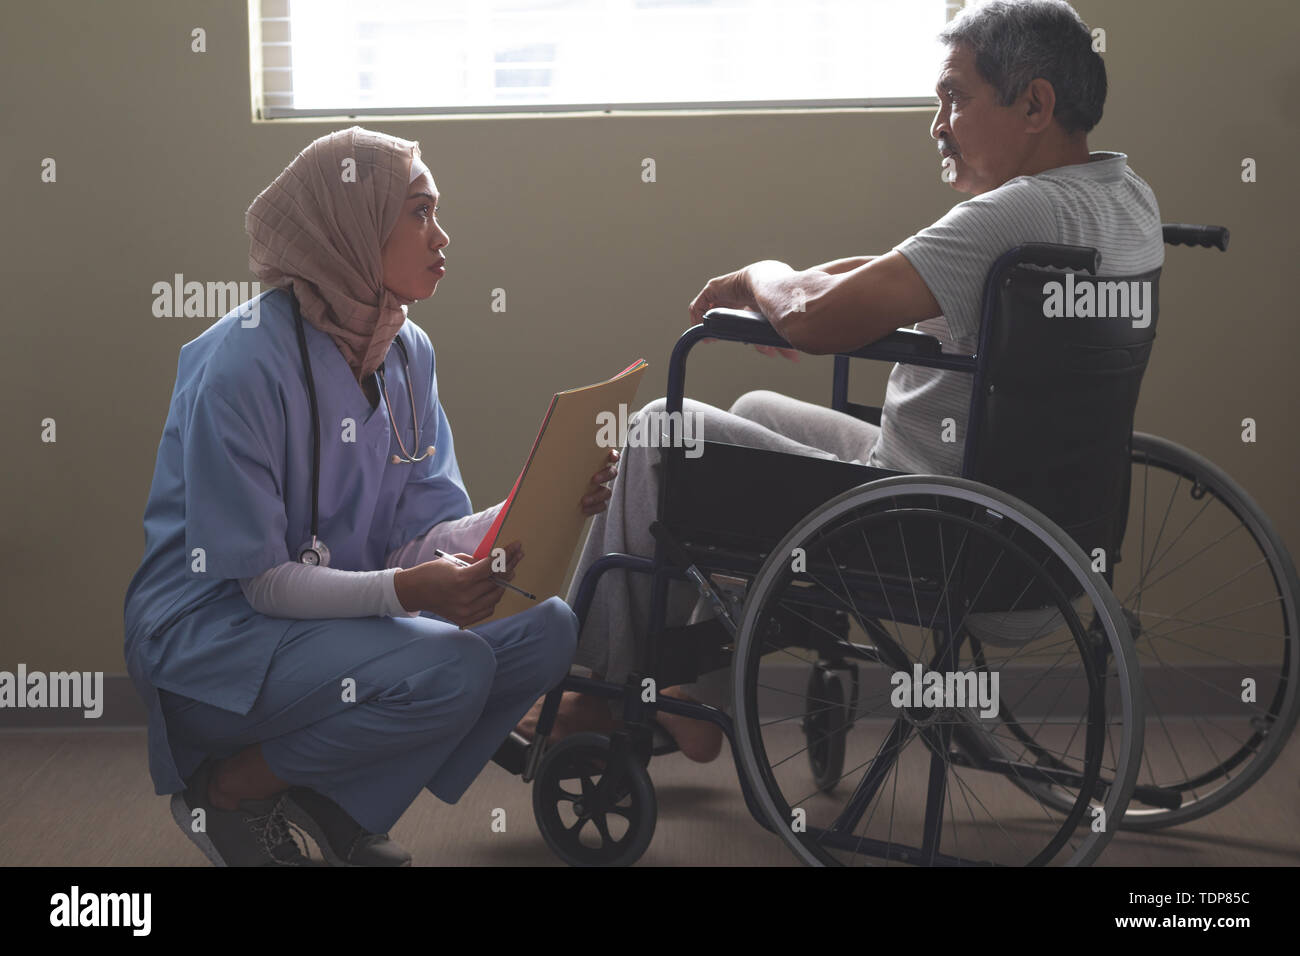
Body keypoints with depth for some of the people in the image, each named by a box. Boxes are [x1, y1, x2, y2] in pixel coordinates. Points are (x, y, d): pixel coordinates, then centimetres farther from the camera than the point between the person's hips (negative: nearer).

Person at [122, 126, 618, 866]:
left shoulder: (407, 353, 2)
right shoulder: (243, 363, -21)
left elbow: (427, 536, 0)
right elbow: (261, 579, -21)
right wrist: (403, 591, -35)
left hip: (338, 612, 8)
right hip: (213, 633, -8)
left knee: (545, 628, -9)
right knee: (451, 666, -28)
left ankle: (338, 801, 4)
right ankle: (226, 788, -6)